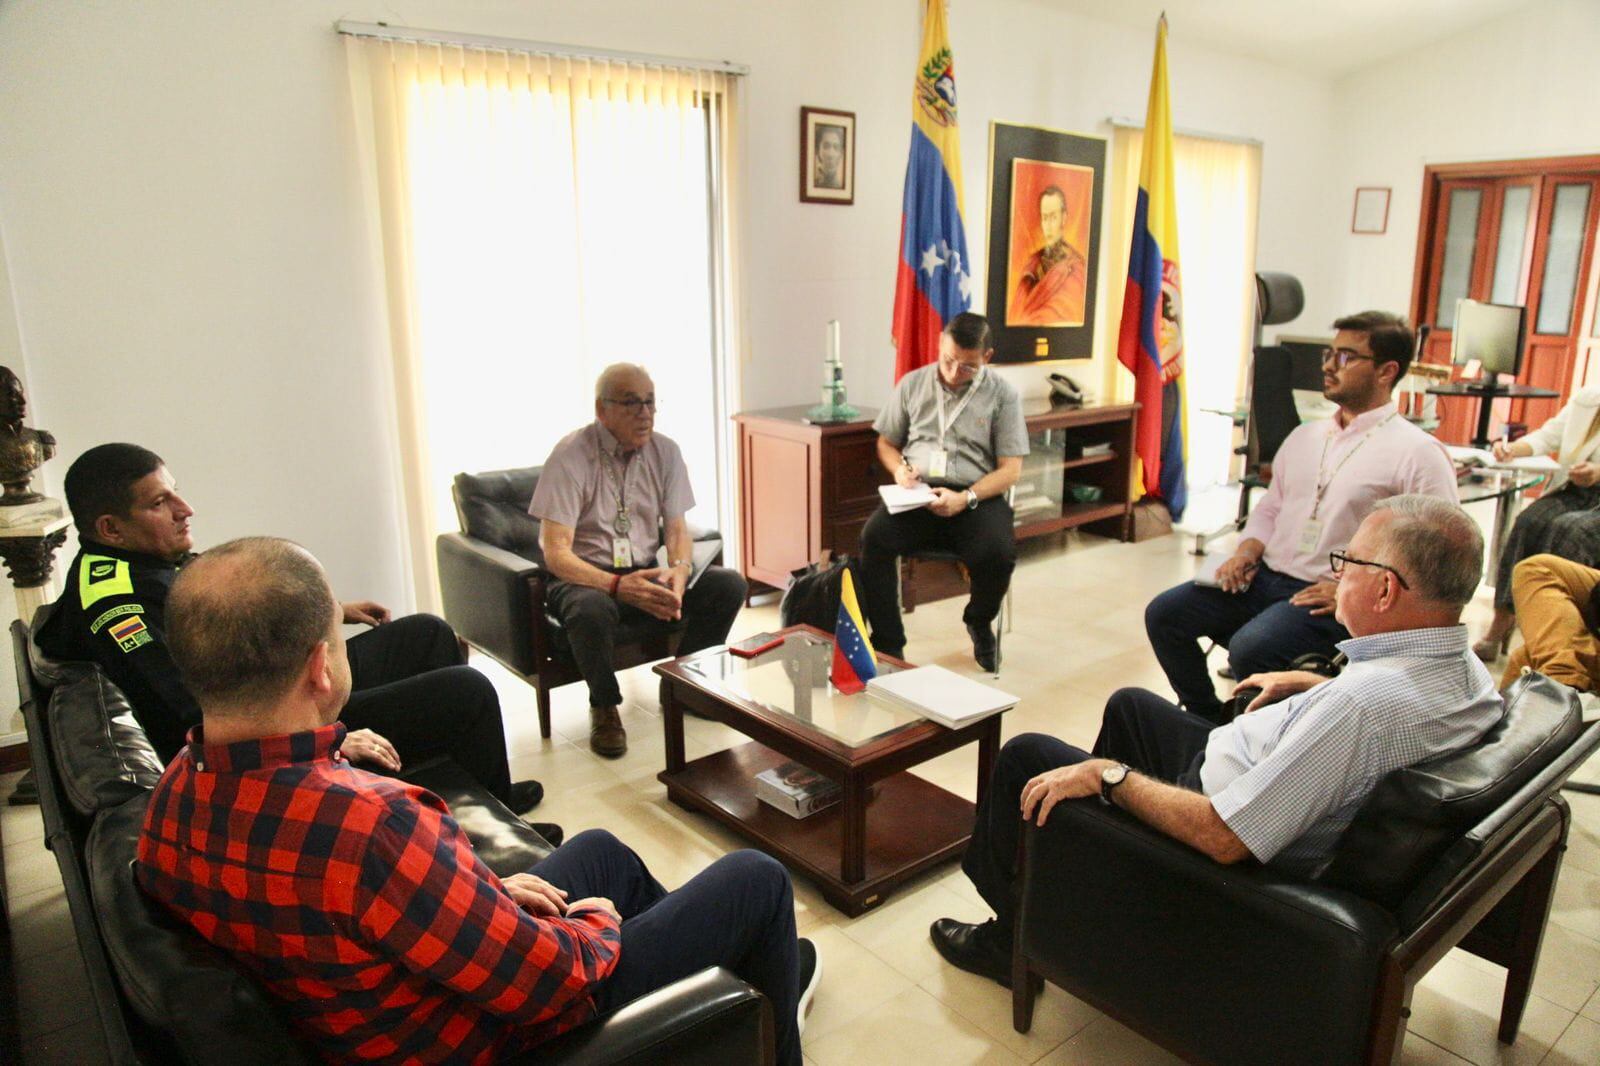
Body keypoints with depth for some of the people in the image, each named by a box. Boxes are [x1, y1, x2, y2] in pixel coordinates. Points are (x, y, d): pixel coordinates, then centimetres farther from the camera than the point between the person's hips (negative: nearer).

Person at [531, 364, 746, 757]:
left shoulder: (665, 451, 0)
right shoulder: (571, 455, -15)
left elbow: (677, 529, 2)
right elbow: (556, 553, -20)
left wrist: (679, 570, -22)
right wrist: (618, 585, -35)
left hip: (645, 572, 5)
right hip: (585, 577, -4)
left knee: (728, 584, -17)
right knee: (593, 609, -39)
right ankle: (604, 708, -10)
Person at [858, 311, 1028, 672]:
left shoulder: (1002, 394, 5)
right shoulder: (913, 384, 12)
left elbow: (1010, 468, 0)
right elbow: (886, 443, 20)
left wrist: (966, 499, -16)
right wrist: (899, 468, -4)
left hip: (975, 496, -1)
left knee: (999, 553, -31)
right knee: (874, 538, -30)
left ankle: (979, 623, 6)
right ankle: (888, 644, -15)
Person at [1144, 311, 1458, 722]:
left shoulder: (1418, 453, -6)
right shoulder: (1305, 435, 16)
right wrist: (1247, 550, 3)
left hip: (1333, 600, -7)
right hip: (1265, 577, 7)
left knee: (1250, 649, -32)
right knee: (1164, 614, -7)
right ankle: (1208, 723, 9)